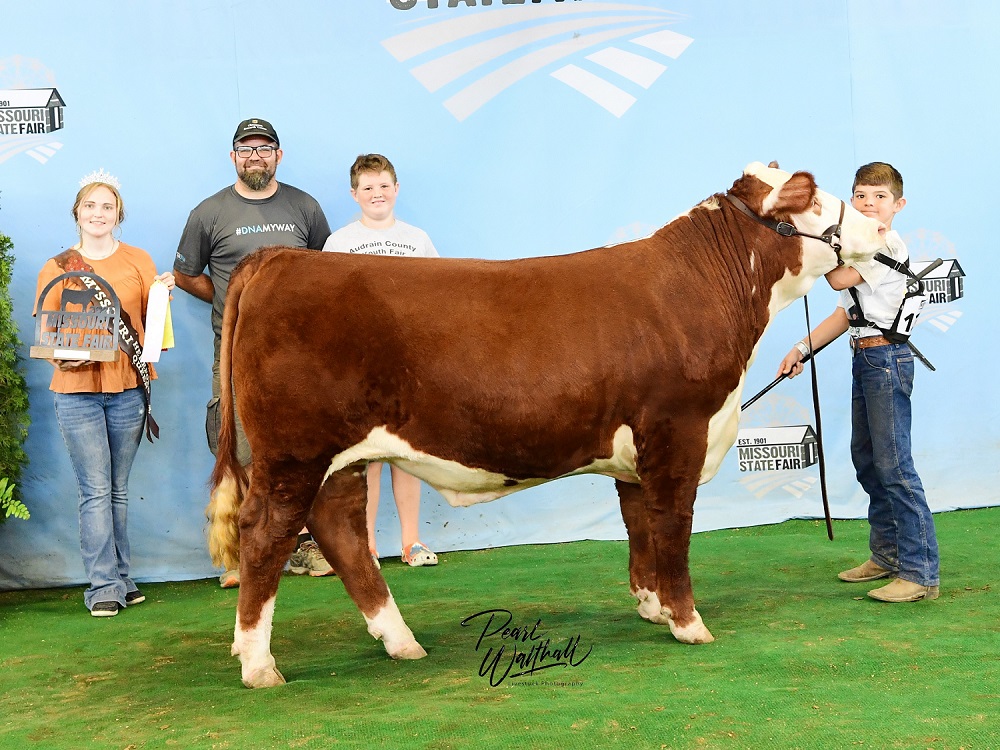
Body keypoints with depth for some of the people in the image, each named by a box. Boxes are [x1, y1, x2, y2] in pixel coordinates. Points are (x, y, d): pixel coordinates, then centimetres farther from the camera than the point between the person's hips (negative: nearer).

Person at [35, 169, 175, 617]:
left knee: (118, 489, 8)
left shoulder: (138, 261, 8)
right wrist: (60, 359, -14)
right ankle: (104, 587, -1)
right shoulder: (56, 269, 7)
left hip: (128, 388, 1)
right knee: (95, 491, -4)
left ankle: (121, 578, 16)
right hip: (76, 390, -1)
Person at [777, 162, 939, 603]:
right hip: (864, 357, 10)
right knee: (866, 459, 15)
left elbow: (839, 280, -23)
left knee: (893, 463, -11)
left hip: (887, 358, -10)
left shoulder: (889, 245, -13)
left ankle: (921, 572, -8)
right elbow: (847, 312, 18)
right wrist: (803, 348, 11)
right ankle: (887, 555, 26)